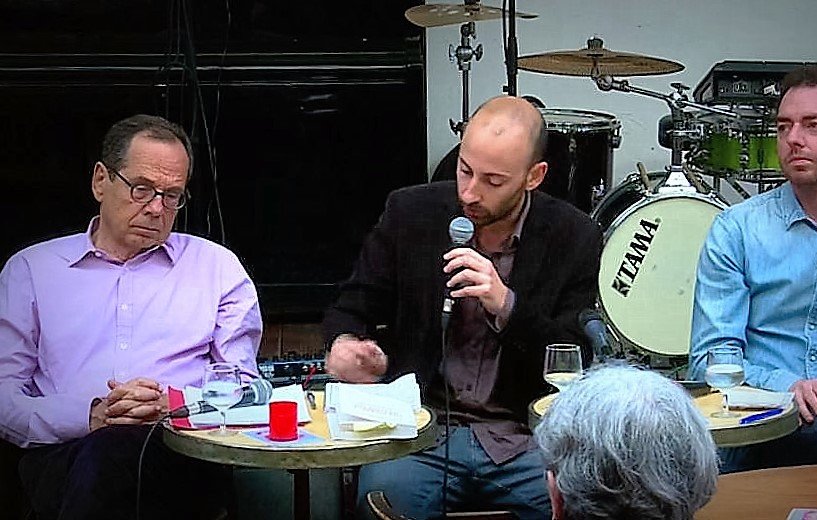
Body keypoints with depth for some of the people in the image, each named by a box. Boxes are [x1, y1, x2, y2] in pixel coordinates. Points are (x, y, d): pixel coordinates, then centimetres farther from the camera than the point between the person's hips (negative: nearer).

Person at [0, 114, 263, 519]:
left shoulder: (217, 266, 22)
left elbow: (242, 383, 14)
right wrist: (91, 415, -10)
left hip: (185, 451, 0)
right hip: (64, 452, 0)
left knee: (108, 452, -37)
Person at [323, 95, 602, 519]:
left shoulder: (574, 237, 0)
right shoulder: (411, 213, 3)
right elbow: (351, 309, 12)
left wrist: (507, 305, -19)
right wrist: (345, 345, -13)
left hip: (524, 440, 0)